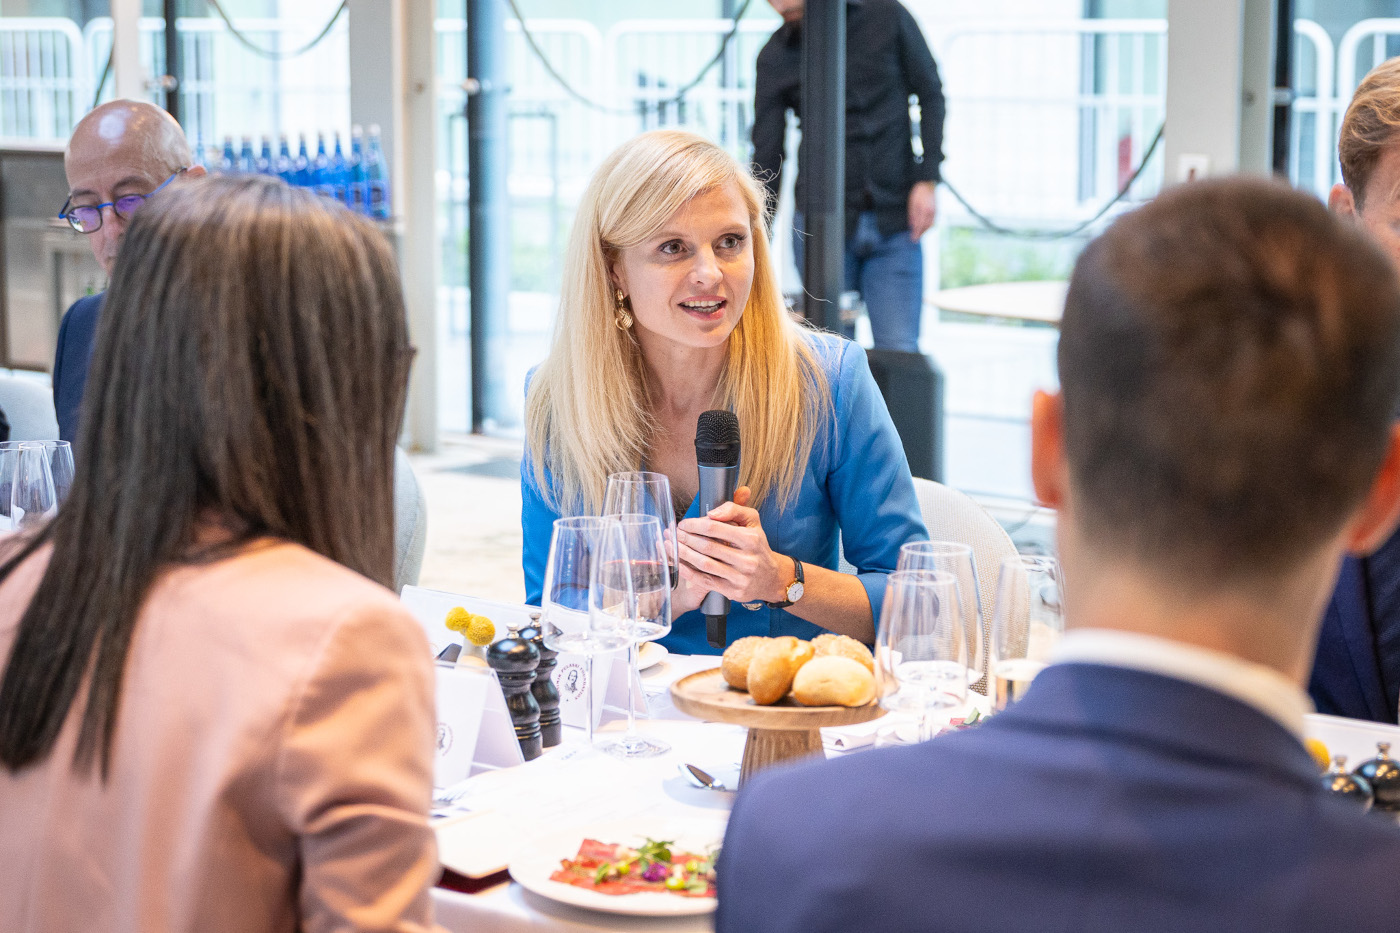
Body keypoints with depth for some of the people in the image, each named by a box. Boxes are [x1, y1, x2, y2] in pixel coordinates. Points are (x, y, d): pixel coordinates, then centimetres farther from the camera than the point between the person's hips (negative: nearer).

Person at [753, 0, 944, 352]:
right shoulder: (775, 57, 0)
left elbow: (929, 93, 8)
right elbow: (766, 159, 0)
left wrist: (927, 178, -2)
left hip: (895, 224, 0)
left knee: (898, 352, -5)